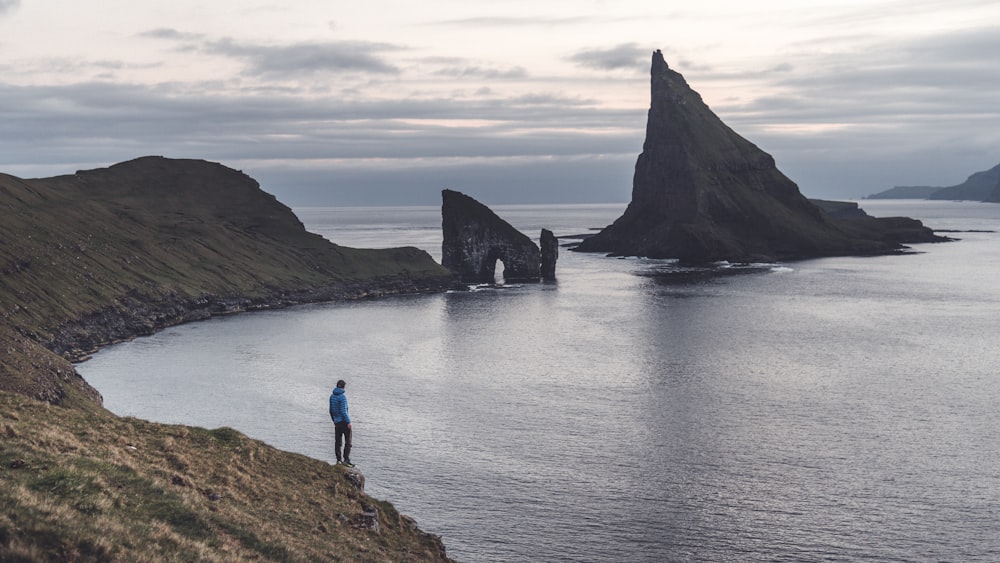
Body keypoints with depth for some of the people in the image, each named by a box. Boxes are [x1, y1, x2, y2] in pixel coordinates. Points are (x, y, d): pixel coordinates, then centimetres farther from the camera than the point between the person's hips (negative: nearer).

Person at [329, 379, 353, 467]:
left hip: (337, 422, 7)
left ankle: (339, 460, 12)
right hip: (344, 421, -7)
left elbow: (331, 410, 14)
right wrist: (348, 422, -14)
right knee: (348, 441, -3)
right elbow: (343, 411, -18)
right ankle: (346, 460, -10)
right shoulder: (342, 397, -14)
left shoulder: (332, 396, 8)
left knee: (337, 442, 10)